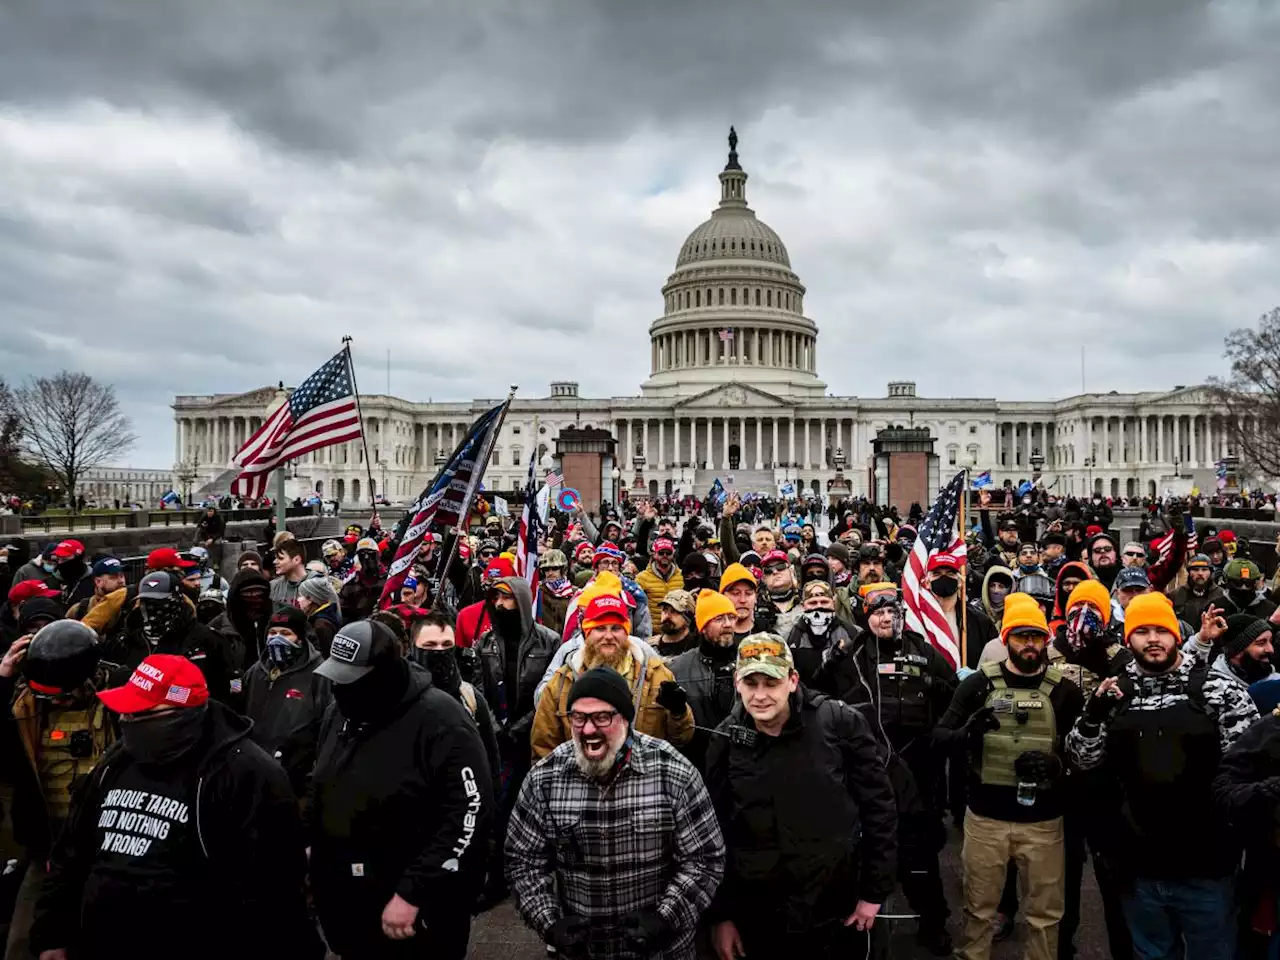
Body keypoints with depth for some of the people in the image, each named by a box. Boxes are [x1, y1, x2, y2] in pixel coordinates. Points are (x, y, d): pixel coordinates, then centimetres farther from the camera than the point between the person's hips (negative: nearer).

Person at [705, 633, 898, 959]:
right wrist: (720, 915, 3)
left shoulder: (841, 723, -11)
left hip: (839, 913, -1)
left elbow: (878, 807, -3)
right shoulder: (726, 740, -5)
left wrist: (874, 891, -2)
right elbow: (714, 834, 2)